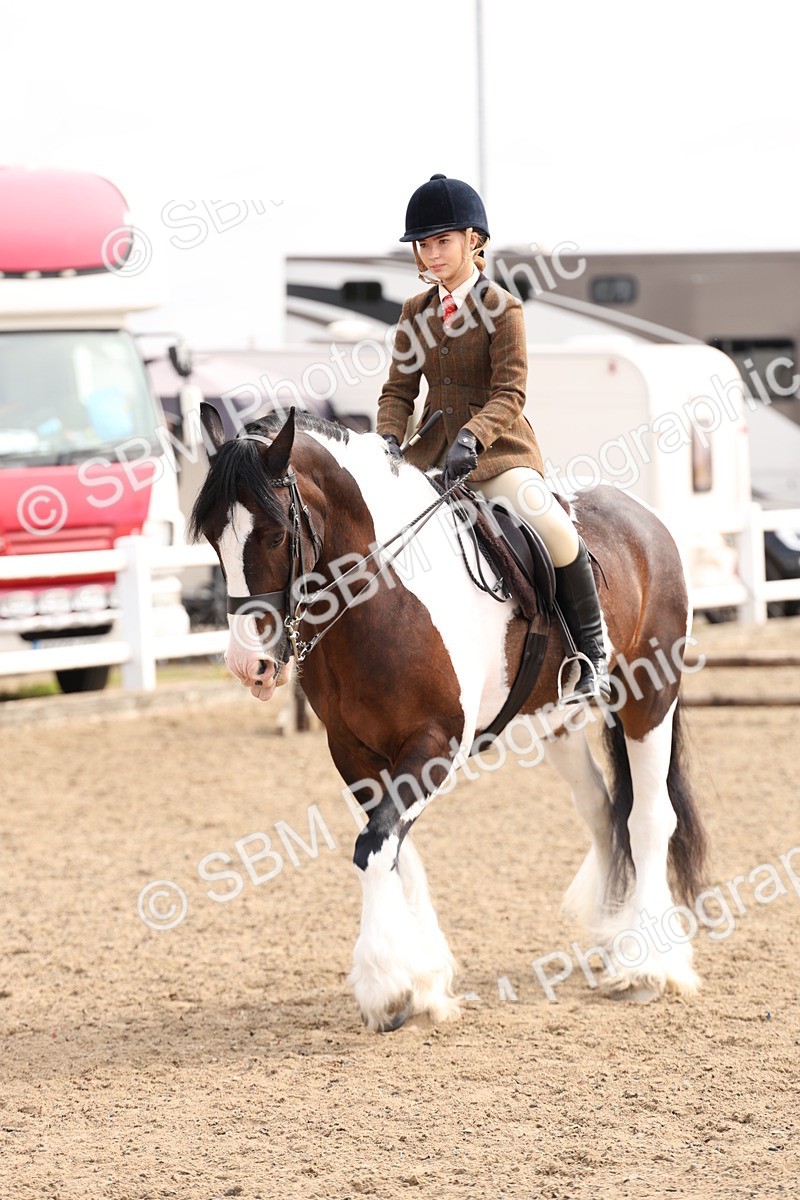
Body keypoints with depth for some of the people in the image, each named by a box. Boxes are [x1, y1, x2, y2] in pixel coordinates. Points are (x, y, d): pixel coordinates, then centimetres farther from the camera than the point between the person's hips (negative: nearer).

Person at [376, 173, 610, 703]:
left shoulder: (502, 309, -7)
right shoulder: (416, 313, 10)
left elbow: (509, 395, -15)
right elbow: (399, 390, 8)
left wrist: (471, 437, -33)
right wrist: (390, 439, -12)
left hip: (496, 452, -6)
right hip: (432, 453, 6)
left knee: (555, 533, -29)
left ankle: (592, 654, -12)